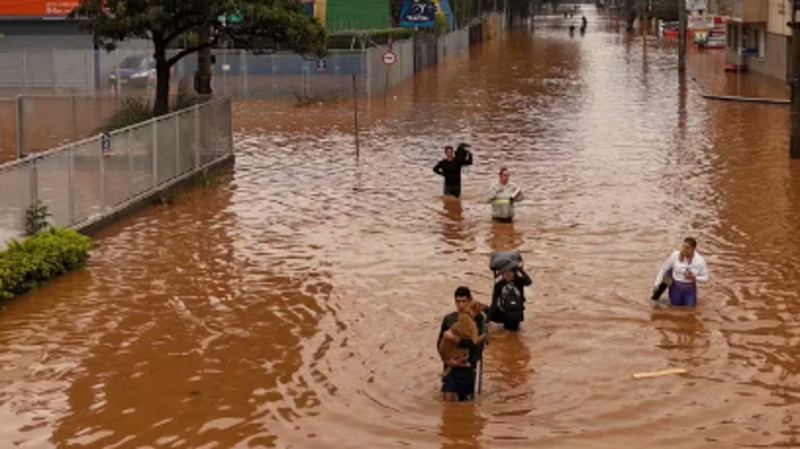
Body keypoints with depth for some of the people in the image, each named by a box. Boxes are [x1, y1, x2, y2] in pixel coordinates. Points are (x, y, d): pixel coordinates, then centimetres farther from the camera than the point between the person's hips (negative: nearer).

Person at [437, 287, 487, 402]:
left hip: (467, 365, -1)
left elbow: (478, 343, -14)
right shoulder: (448, 319, 1)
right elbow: (440, 343, 4)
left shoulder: (478, 318, -6)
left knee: (465, 398, 3)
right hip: (451, 363, 1)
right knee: (448, 398, -8)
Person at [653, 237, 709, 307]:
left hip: (690, 289, 0)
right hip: (676, 288, 0)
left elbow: (705, 278, -5)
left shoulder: (700, 260, -15)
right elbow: (663, 269, -4)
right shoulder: (675, 255, -16)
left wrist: (693, 277, -23)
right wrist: (657, 284, -5)